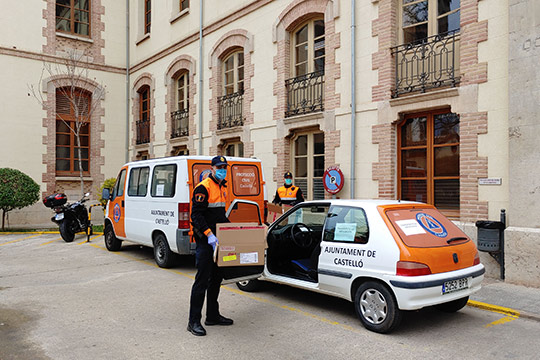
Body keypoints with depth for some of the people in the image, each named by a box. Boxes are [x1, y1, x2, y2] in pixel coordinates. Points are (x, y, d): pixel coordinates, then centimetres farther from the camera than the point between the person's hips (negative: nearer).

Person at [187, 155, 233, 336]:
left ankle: (213, 316, 27)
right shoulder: (203, 187, -12)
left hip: (217, 240, 9)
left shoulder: (223, 187, 16)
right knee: (202, 279, -7)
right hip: (205, 241, -9)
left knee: (216, 278, 15)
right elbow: (196, 215, -20)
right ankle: (194, 322, 1)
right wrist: (209, 234, -27)